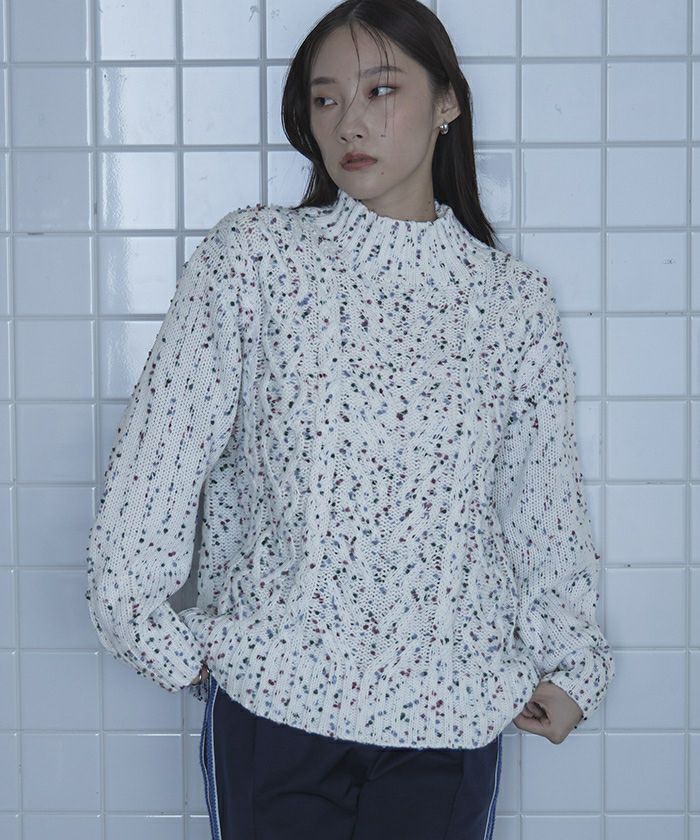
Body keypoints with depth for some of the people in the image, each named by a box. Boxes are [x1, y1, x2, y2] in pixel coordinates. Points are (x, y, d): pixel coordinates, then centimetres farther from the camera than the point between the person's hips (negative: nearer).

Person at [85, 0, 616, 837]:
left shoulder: (514, 298, 2)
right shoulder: (251, 256, -3)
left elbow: (544, 502, 10)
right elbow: (156, 457, -3)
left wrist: (570, 664, 15)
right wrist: (164, 640, -2)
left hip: (452, 707, 2)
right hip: (274, 700, -1)